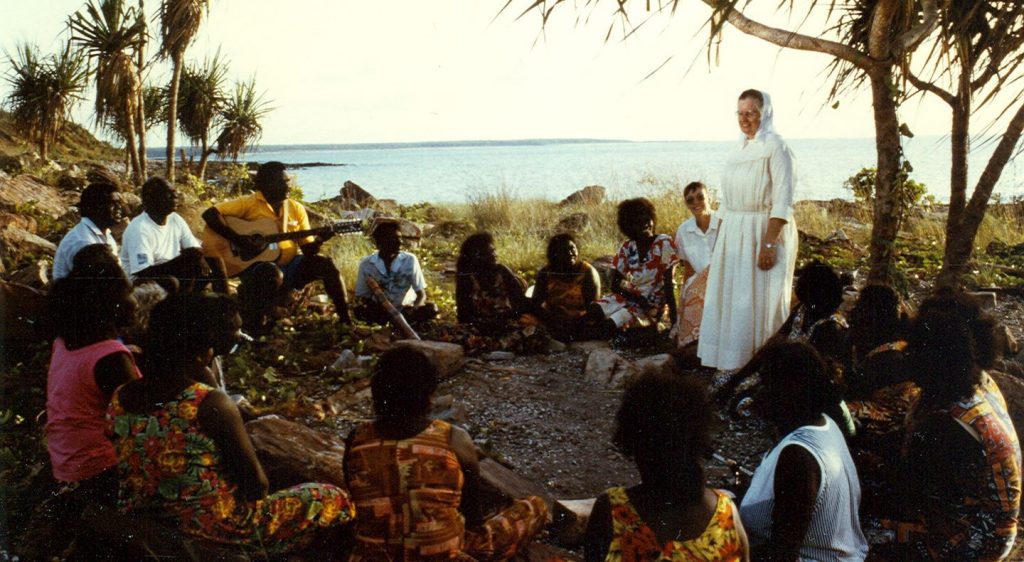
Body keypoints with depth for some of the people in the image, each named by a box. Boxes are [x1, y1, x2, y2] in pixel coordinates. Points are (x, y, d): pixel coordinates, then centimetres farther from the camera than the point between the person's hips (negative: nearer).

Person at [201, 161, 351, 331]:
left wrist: (319, 240, -14)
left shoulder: (296, 208, 9)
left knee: (325, 264, -18)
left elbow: (308, 249, 8)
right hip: (256, 265, -4)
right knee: (272, 273, -38)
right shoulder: (249, 204, -4)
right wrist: (237, 238, -21)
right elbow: (209, 214, -13)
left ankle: (344, 319, -12)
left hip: (291, 266, 4)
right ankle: (256, 325, -18)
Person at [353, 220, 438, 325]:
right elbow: (363, 297, -3)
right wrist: (375, 311, -26)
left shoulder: (410, 260, -12)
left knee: (431, 309, -28)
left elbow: (421, 294, -8)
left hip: (406, 309, 0)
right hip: (380, 311, 1)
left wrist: (413, 310, -31)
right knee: (359, 311, -31)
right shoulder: (366, 264, -11)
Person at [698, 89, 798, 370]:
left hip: (764, 231, -7)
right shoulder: (739, 150, 13)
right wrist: (721, 240, 13)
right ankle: (732, 362, 22)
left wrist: (769, 243, -23)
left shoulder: (775, 147, -9)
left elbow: (782, 202, -16)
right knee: (728, 297, 10)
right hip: (733, 234, 7)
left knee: (759, 300, -2)